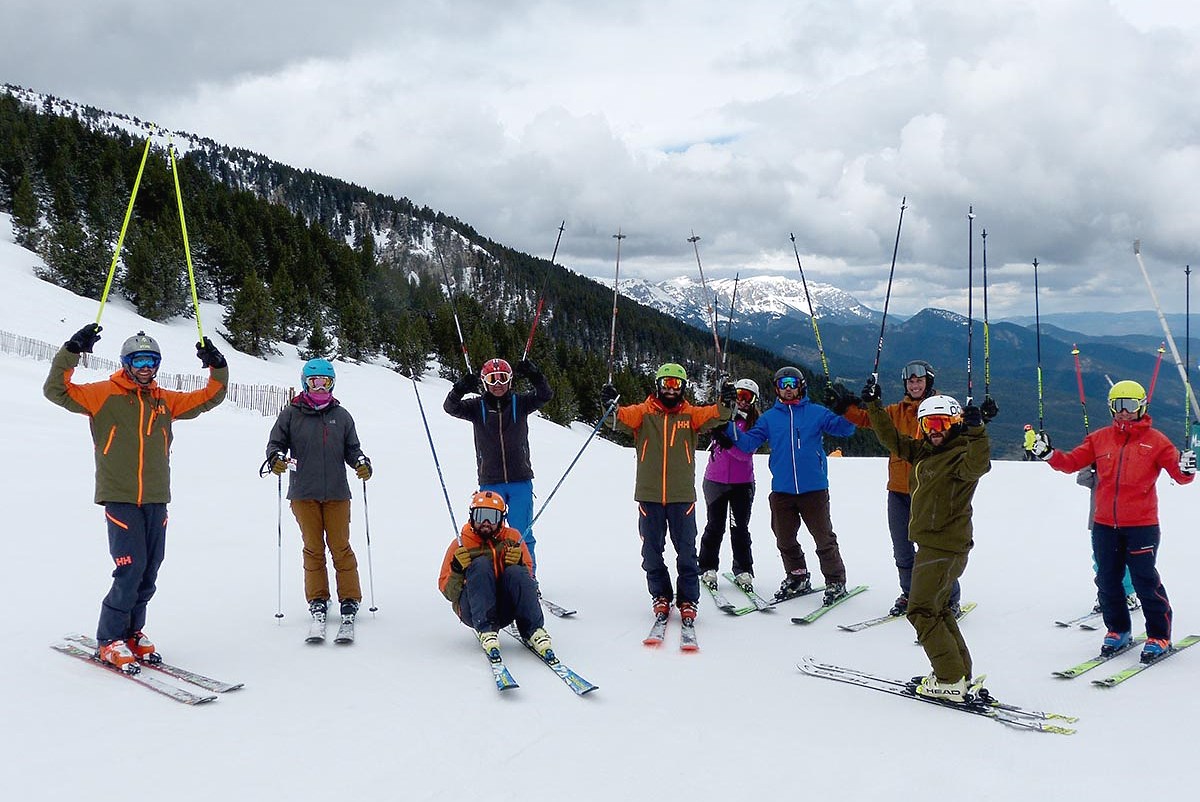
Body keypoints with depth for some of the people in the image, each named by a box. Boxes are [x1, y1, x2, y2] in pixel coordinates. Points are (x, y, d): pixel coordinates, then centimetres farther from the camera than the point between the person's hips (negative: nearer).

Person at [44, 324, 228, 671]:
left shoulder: (164, 400, 13)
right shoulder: (105, 395, 1)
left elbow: (208, 398, 20)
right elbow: (57, 391, -7)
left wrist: (217, 368, 5)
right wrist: (72, 351, -16)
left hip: (156, 499, 5)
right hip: (120, 497, -5)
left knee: (149, 571, 7)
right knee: (131, 567, -12)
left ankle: (132, 633, 23)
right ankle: (110, 641, 4)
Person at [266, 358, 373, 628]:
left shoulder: (341, 415, 11)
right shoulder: (291, 414, 5)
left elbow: (352, 449, 14)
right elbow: (276, 442, 6)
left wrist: (362, 464, -6)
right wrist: (276, 458, -15)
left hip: (337, 493, 1)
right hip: (303, 494, -1)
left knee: (341, 547, 2)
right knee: (313, 548, 6)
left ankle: (350, 598, 10)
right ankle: (317, 600, 16)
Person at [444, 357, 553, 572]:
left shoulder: (520, 403, 3)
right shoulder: (477, 407, 3)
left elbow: (545, 395, -9)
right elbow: (451, 407, -9)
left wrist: (534, 376, -28)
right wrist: (460, 389, -29)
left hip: (520, 481, 0)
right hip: (490, 482, 0)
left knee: (522, 534, 1)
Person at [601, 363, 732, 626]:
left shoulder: (690, 414, 7)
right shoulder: (644, 412, 5)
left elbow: (710, 416, -11)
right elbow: (623, 418, -12)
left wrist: (725, 405, -32)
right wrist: (610, 408, -34)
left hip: (682, 494, 0)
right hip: (649, 494, 0)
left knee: (686, 550, 3)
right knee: (652, 550, 9)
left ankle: (687, 599, 14)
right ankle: (660, 595, 24)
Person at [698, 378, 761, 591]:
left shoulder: (755, 423, 0)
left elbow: (746, 453, -11)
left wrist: (728, 444, -29)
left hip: (742, 482, 0)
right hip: (715, 480, 0)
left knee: (740, 527, 3)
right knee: (715, 526, 2)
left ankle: (744, 570, 14)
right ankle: (708, 568, 15)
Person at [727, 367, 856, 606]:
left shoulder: (816, 412, 4)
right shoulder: (769, 417, 10)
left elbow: (844, 428, -2)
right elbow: (748, 443, 4)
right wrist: (729, 428, -9)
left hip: (814, 489, -3)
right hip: (782, 491, 3)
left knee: (824, 538, -1)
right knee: (785, 539, 13)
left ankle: (835, 581, 13)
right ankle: (797, 577, 30)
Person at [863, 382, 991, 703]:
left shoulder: (961, 454, -15)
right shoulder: (924, 451, 11)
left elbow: (978, 465, -37)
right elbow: (893, 439, 19)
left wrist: (977, 432, -49)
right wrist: (874, 405, 16)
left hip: (944, 547, -10)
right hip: (932, 543, 10)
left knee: (921, 611, -5)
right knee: (937, 609, 18)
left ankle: (950, 681, -1)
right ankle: (961, 673, 26)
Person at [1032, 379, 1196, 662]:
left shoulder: (1155, 441, -2)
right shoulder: (1100, 439, 7)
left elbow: (1177, 473, -4)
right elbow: (1072, 462, 7)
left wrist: (1186, 468, -26)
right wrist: (1048, 454, -9)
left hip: (1141, 525, -4)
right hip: (1104, 525, 4)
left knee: (1145, 582, -1)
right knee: (1107, 581, 11)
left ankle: (1159, 636, 14)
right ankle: (1118, 630, 28)